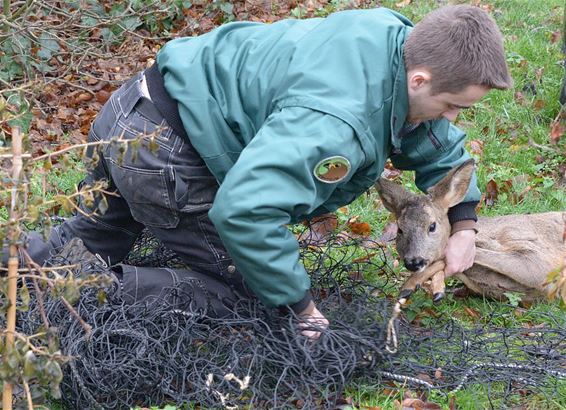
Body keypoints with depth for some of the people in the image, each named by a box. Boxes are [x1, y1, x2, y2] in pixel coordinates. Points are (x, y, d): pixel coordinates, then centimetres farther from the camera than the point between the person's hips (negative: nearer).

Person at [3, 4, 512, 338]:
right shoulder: (337, 121, -34)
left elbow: (437, 144, 13)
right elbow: (245, 209, -40)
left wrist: (465, 225, 2)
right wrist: (301, 305, -27)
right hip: (162, 154, -9)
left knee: (93, 244, 29)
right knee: (255, 290, 3)